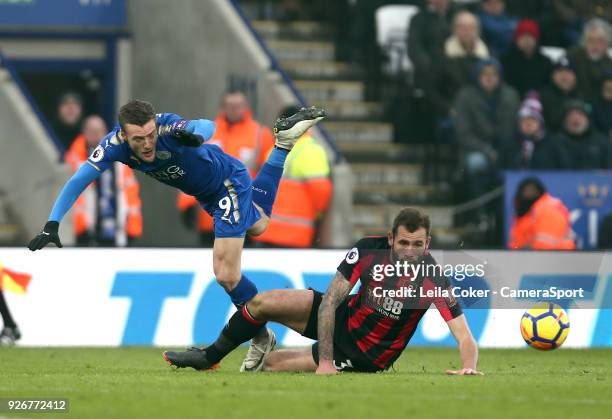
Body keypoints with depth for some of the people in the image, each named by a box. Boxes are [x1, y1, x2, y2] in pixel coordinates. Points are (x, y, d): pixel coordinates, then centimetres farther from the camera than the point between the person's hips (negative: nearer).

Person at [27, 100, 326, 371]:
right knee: (257, 227, 35)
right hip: (205, 193, 7)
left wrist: (195, 135, -83)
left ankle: (262, 338, 10)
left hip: (230, 183, -7)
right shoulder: (115, 144, -26)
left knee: (226, 276, -14)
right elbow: (78, 180, -23)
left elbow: (206, 125, -60)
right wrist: (52, 224, -34)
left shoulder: (168, 129, -40)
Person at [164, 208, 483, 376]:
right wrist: (324, 360, -26)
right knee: (262, 303, -11)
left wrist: (468, 366, -49)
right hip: (343, 318, 3)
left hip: (365, 357, -3)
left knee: (271, 365, -15)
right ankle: (208, 357, 14)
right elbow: (329, 302, -17)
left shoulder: (435, 280, -26)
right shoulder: (367, 251, -19)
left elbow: (466, 340, -26)